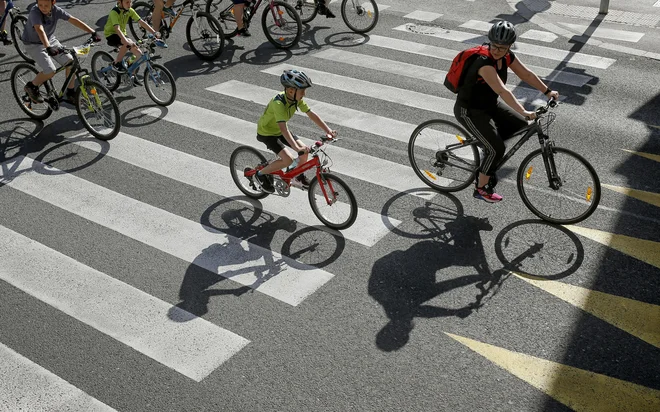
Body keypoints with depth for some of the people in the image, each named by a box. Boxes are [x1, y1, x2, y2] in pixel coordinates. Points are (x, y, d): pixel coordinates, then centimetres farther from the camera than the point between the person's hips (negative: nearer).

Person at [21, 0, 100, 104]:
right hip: (34, 45, -6)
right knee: (50, 71, -21)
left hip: (51, 40, 6)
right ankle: (31, 87, 7)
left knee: (70, 62, -10)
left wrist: (93, 33, -25)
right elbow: (40, 30, -44)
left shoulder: (56, 10, -15)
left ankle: (70, 93, 7)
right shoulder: (34, 12, -29)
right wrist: (48, 47, -60)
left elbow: (74, 21, -17)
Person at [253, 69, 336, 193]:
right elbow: (283, 128, -44)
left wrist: (328, 130, -17)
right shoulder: (278, 103, -36)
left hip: (279, 131, 7)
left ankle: (298, 177, 21)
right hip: (266, 133, -7)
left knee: (305, 151, -4)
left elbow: (311, 114, -9)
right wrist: (296, 148, -52)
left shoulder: (296, 98, -14)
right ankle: (261, 174, 1)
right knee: (288, 160, -21)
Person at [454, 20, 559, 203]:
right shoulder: (484, 62, -31)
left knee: (520, 125, 4)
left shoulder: (507, 57, -7)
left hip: (489, 105, 8)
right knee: (497, 148, -14)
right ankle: (481, 189, 5)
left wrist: (548, 91, 0)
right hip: (469, 111, -8)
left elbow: (526, 74, 4)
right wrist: (523, 112, -46)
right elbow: (502, 91, -40)